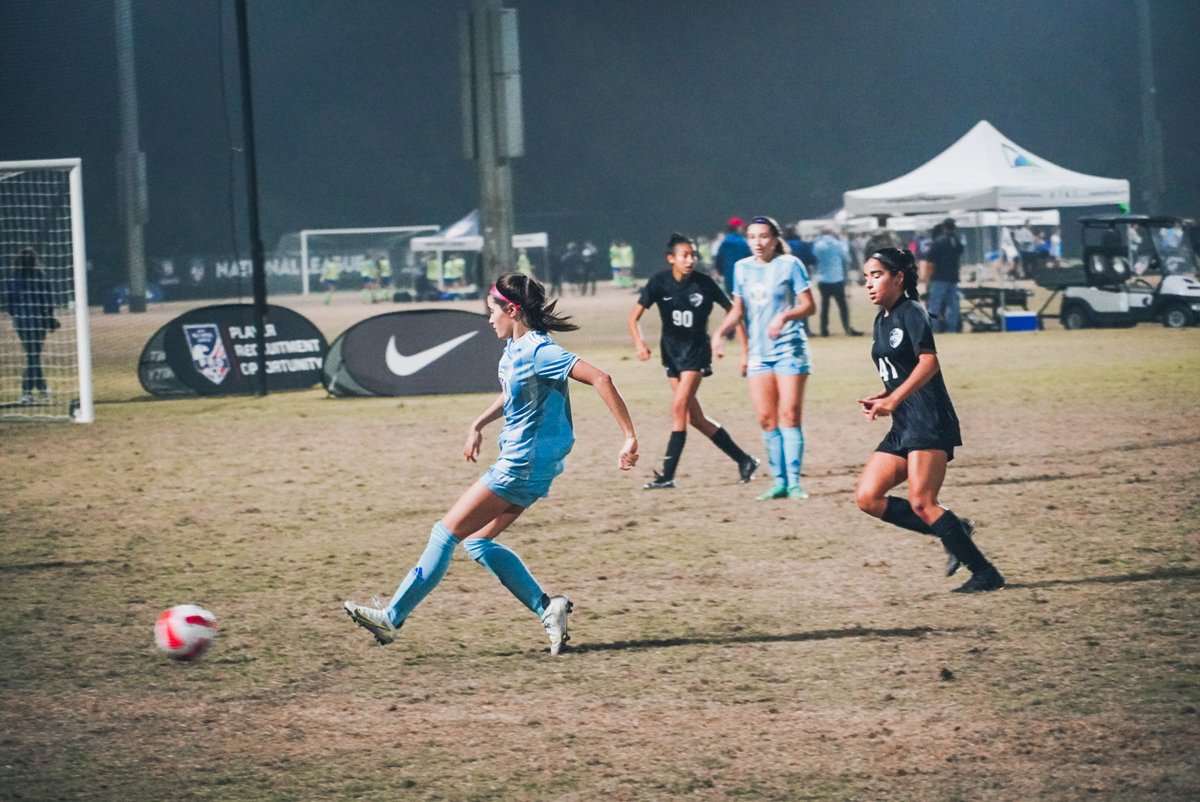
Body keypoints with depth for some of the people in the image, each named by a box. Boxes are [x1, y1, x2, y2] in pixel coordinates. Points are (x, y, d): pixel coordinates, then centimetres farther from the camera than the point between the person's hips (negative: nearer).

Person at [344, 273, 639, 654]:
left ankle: (392, 617, 0)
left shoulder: (538, 351, -20)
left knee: (447, 532, -5)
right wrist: (478, 424, 21)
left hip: (522, 466, -10)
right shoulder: (515, 348, 9)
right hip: (518, 463, 10)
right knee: (477, 541, 12)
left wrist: (630, 437, -28)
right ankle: (547, 608, 7)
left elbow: (600, 379, -27)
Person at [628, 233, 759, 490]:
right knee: (694, 417, 6)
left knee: (679, 407, -17)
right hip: (671, 352, 4)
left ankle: (667, 475, -15)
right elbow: (634, 316, -7)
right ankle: (743, 460, 18)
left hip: (696, 353, -4)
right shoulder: (659, 283, -8)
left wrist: (745, 350, -6)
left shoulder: (704, 283, -12)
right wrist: (639, 343, -25)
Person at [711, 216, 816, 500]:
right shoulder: (742, 268, 10)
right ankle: (779, 480, 7)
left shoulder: (789, 265, -4)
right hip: (758, 353, 4)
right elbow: (738, 309, 19)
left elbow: (809, 305, -5)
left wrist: (785, 316, -22)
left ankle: (794, 481, -5)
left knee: (789, 415, -9)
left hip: (789, 349, -4)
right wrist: (720, 332, 3)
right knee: (766, 418, 0)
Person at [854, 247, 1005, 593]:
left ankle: (985, 572, -8)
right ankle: (953, 530, 7)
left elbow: (928, 363, -22)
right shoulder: (882, 320, 18)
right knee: (867, 497, 0)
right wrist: (879, 399, 9)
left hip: (929, 422, -9)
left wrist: (893, 400, -29)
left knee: (921, 502, -15)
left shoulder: (911, 312, -8)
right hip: (903, 426, 9)